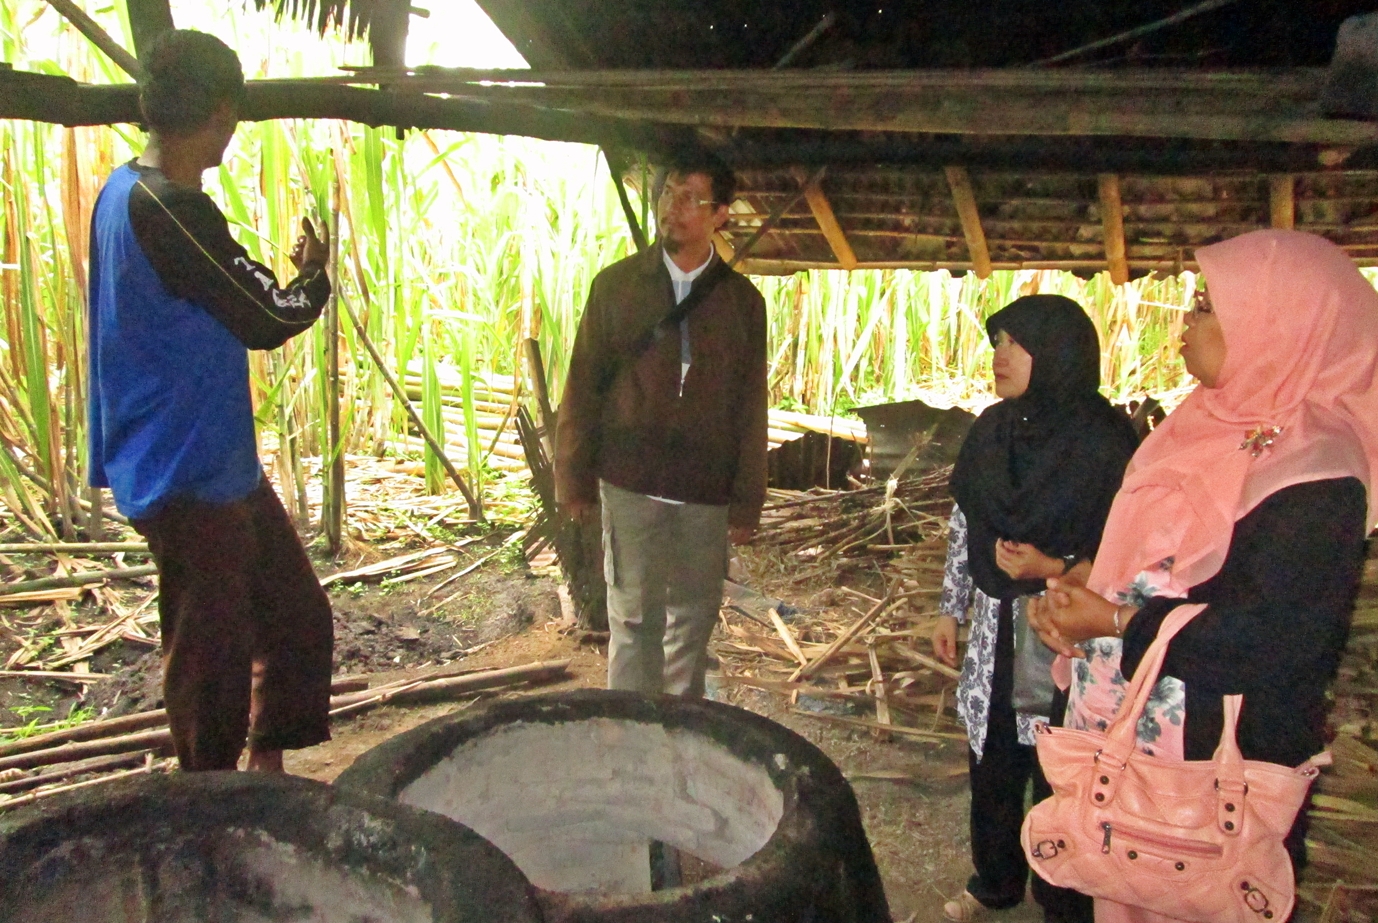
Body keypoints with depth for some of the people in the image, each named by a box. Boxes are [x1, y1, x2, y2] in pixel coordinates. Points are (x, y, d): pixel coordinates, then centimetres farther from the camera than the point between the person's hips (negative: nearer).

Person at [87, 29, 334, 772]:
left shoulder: (126, 190, 8)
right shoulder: (173, 211, -23)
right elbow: (270, 320, -15)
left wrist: (281, 278, 15)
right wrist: (314, 273, 3)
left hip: (220, 466, 10)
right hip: (188, 479, -10)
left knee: (298, 616, 17)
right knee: (212, 657, 4)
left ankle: (266, 769, 32)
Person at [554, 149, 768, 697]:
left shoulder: (742, 302, 5)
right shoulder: (616, 285, 3)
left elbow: (751, 406, 6)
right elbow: (582, 385, 5)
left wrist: (747, 499, 4)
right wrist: (574, 477, 2)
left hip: (706, 489, 2)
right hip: (630, 482, -1)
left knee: (695, 617, 11)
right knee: (635, 619, 1)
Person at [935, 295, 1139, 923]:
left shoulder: (1105, 442, -15)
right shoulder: (993, 429, 4)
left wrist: (1053, 569, -26)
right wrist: (951, 608, 14)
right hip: (996, 630, 6)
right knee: (991, 764, 19)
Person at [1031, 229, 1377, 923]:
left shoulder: (1312, 466, -19)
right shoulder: (1214, 425, 7)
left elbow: (1279, 636, -23)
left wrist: (1118, 621, -19)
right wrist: (1078, 595, -3)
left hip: (1219, 747, -7)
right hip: (1135, 726, 7)